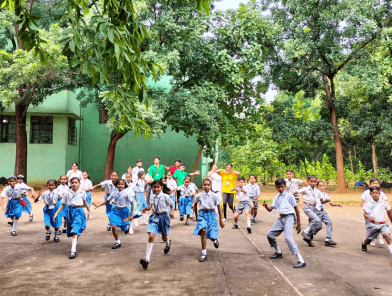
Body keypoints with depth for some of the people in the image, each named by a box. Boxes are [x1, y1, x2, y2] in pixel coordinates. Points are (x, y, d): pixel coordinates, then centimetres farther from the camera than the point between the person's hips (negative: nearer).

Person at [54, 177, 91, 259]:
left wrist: (89, 211, 26)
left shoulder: (82, 193, 3)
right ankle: (74, 244, 42)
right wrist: (56, 213, 2)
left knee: (75, 231, -17)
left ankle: (73, 251, -24)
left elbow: (85, 202, 19)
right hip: (70, 212, 3)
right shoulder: (68, 193, 5)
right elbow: (63, 205, 11)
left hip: (79, 212, -3)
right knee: (71, 232, 12)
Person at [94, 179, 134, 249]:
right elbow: (107, 201, 8)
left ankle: (127, 226, 47)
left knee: (124, 229, 7)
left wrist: (131, 215, -11)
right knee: (113, 226, -13)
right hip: (115, 210, 3)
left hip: (124, 211, -3)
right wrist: (99, 205, -2)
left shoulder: (126, 193, -14)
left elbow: (132, 203, -11)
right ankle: (118, 242, 5)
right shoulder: (114, 192, -3)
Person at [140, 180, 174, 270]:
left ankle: (168, 243, 58)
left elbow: (171, 206, -1)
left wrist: (172, 212, -21)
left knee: (164, 238, 16)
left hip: (164, 217, -2)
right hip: (154, 217, 2)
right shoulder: (152, 197, 3)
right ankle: (147, 259, -21)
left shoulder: (165, 196, -10)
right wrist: (147, 208, -2)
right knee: (151, 236, -16)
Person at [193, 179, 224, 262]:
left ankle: (215, 239, 41)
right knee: (203, 230, -25)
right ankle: (204, 254, -16)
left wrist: (221, 220, 5)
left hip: (211, 215, 0)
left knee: (212, 236, -2)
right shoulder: (199, 195, -2)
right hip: (202, 214, 0)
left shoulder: (214, 196, -4)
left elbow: (219, 208, 3)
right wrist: (196, 215, 19)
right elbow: (195, 205, 16)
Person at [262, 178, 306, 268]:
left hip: (289, 217, -7)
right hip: (281, 218, 7)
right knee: (270, 235, 9)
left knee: (288, 237, -23)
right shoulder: (276, 198, 15)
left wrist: (299, 224, 0)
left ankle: (301, 261, -24)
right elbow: (270, 209, 6)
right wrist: (266, 206, -18)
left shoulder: (289, 196, -3)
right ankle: (278, 253, 33)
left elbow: (296, 209, 0)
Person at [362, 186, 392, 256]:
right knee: (369, 239, 13)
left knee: (386, 235, -26)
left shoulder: (384, 203, 4)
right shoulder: (368, 203, 0)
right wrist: (369, 218, -23)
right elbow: (364, 214, -4)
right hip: (372, 224, 0)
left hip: (382, 224, 0)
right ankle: (364, 243, 48)